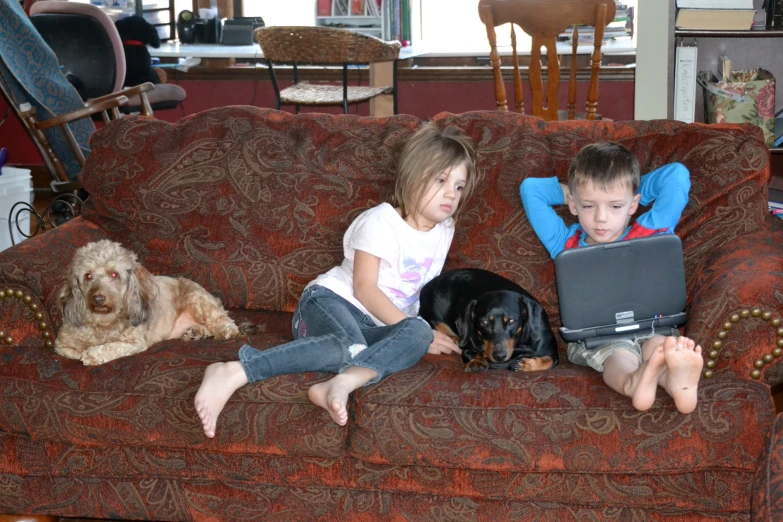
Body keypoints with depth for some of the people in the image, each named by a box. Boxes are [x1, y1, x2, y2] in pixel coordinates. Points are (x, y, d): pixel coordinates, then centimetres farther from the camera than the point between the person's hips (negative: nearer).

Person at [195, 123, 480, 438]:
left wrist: (424, 332, 4)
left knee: (419, 334, -29)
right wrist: (414, 329, -19)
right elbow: (364, 288, -13)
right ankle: (232, 373, -46)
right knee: (349, 347, -42)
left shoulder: (444, 230, 15)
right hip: (330, 301, -6)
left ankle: (345, 382, -51)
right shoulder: (381, 222, -6)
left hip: (376, 327, 6)